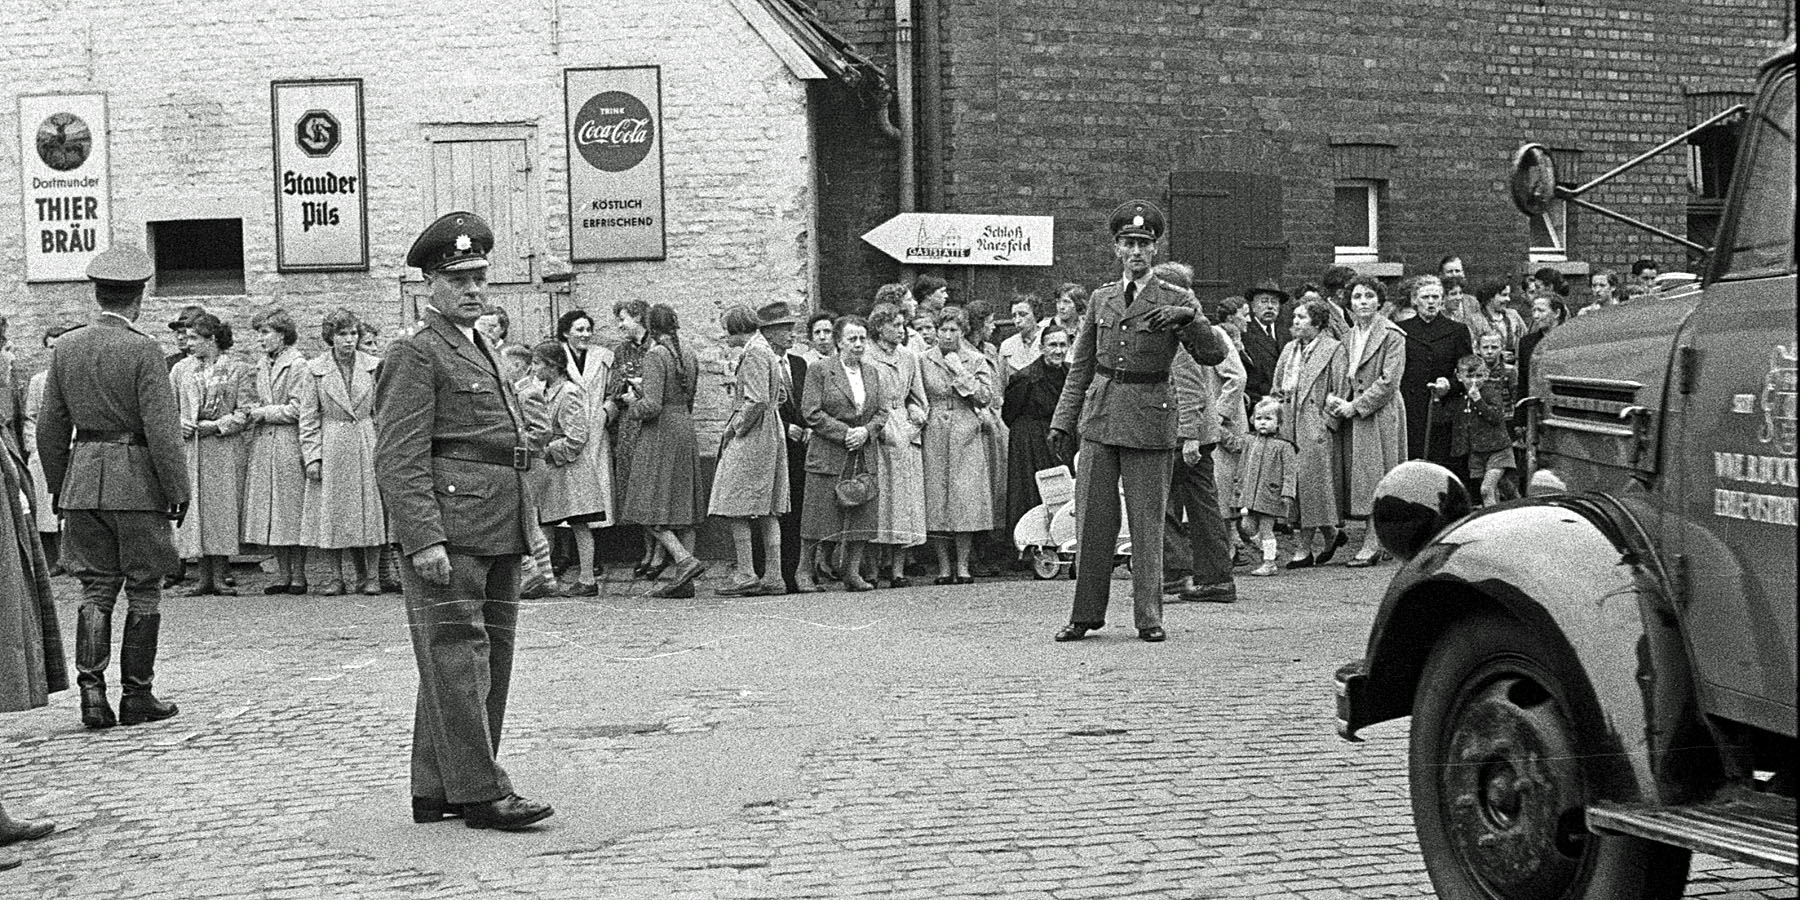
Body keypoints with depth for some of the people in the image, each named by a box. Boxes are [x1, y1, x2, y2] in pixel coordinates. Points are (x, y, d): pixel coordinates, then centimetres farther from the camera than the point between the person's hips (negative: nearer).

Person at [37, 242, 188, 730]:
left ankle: (92, 690, -2)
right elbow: (162, 429, -15)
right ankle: (137, 694, 10)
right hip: (137, 483, -5)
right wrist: (178, 490, -7)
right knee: (143, 591, 6)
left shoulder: (65, 347, 5)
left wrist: (58, 486, 19)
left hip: (82, 481, 5)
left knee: (95, 590, 9)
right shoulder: (143, 350, -12)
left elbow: (50, 427, 9)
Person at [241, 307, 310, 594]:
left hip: (289, 446, -7)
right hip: (263, 445, 7)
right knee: (271, 512, 7)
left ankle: (298, 574, 3)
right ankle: (282, 573, 13)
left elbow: (297, 409, -13)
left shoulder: (297, 365, -9)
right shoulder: (262, 363, 15)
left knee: (293, 509, -2)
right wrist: (255, 409, 4)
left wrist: (263, 412, -9)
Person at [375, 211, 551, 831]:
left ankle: (437, 790, 17)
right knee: (456, 658, -7)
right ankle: (479, 791, -6)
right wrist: (424, 539, -22)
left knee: (490, 660, 11)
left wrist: (526, 532, 23)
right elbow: (398, 459, -14)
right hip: (447, 533, -10)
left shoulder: (480, 353, 23)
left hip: (496, 537, 10)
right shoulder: (415, 355, -5)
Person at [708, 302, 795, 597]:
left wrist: (736, 428, -10)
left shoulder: (756, 352, -15)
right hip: (773, 437, 9)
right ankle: (773, 577, 10)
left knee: (738, 510, -4)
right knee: (768, 511, 10)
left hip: (751, 439, -9)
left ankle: (746, 576, -6)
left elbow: (757, 402, -23)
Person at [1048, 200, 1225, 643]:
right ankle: (1085, 614, 10)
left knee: (1146, 521, -1)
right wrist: (1063, 419, 11)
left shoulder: (1176, 300, 0)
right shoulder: (1102, 299, 11)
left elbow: (1214, 355, -8)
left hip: (1148, 419, -3)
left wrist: (1187, 317, -24)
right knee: (1093, 518, 3)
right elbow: (1080, 365, 16)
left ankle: (1149, 617, 7)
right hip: (1100, 416, 3)